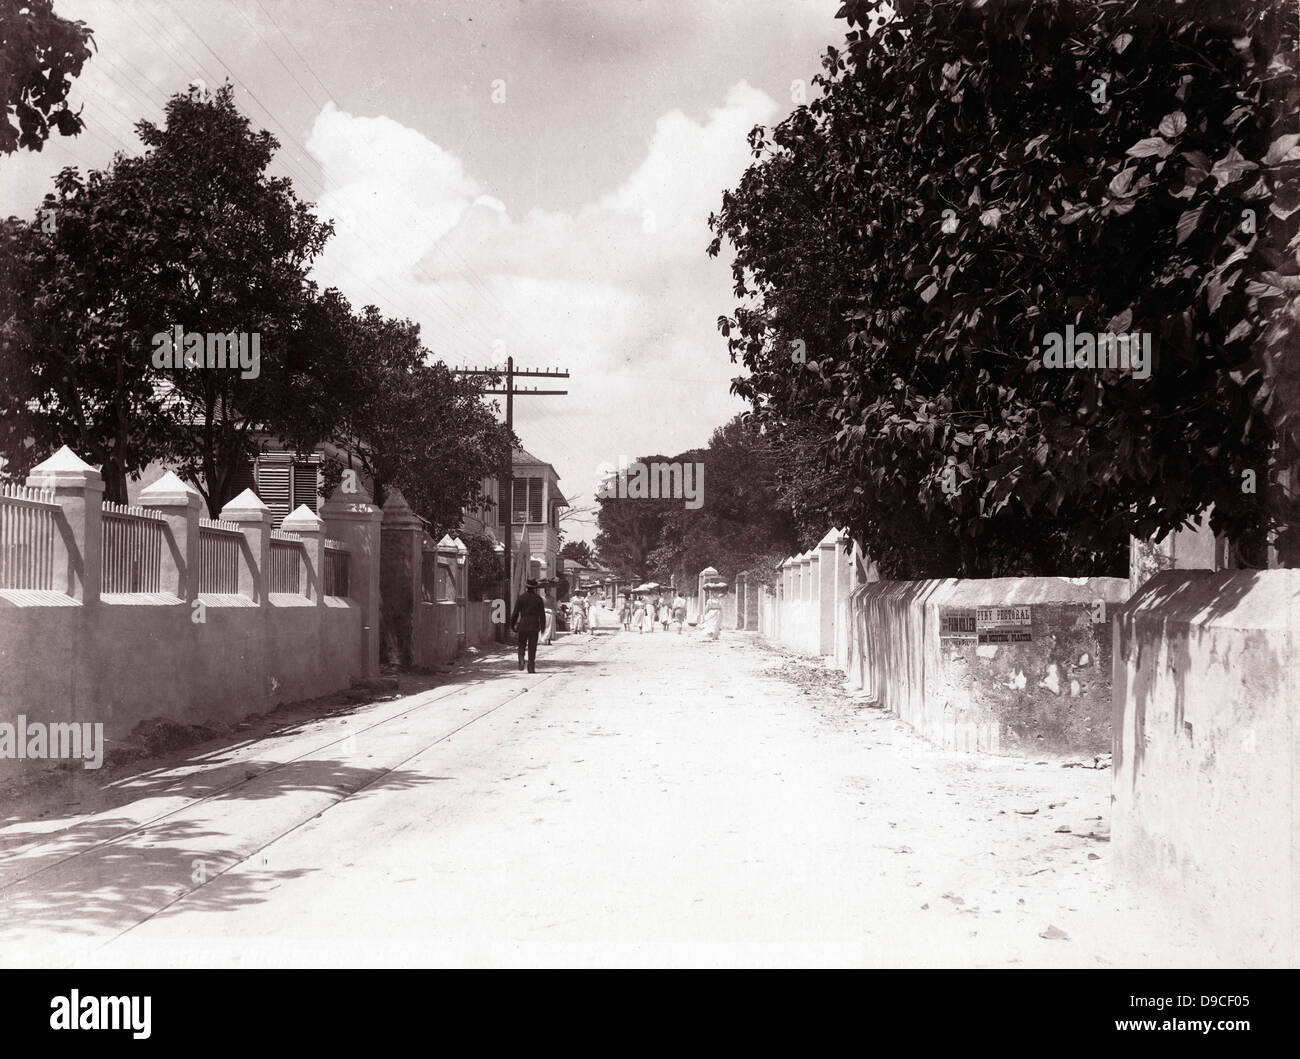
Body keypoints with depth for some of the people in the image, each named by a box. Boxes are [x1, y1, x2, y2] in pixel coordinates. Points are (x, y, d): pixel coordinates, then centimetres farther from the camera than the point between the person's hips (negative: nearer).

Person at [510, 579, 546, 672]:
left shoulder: (521, 598, 0)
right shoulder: (538, 598, 0)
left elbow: (515, 613, 1)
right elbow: (542, 614, 0)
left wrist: (512, 625, 10)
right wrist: (542, 626, 7)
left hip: (522, 626, 0)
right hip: (534, 626, 0)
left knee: (522, 645, 14)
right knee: (532, 647, 4)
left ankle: (521, 660, -11)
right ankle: (531, 667, 1)